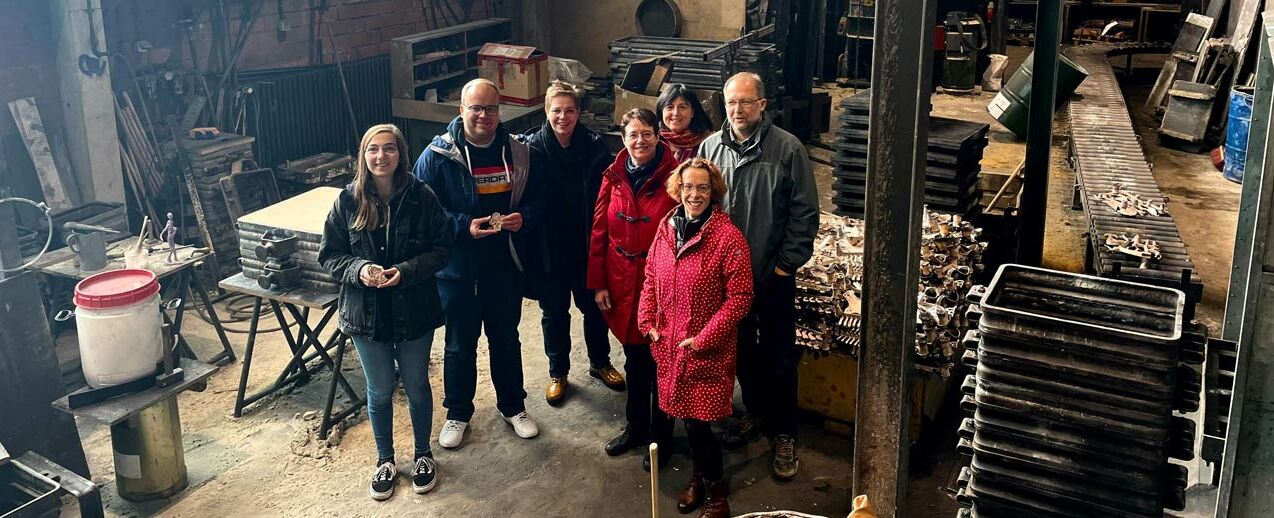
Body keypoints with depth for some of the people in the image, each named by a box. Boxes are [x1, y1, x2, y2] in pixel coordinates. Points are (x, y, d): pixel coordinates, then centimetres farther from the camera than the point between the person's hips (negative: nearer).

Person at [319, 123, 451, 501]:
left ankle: (423, 455, 38)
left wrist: (406, 271, -22)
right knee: (380, 391, 15)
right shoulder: (348, 202, -7)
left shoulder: (421, 197, -11)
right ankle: (385, 460, 36)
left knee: (417, 387, 16)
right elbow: (329, 256, -1)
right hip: (367, 313, 1)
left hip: (413, 311, -1)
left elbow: (441, 249, -7)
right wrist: (358, 269, -21)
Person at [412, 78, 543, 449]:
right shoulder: (438, 155, -11)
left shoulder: (517, 152, -1)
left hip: (505, 267, 3)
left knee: (506, 339, 19)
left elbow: (536, 201, 8)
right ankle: (457, 414, 31)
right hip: (458, 269, -3)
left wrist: (523, 217, -15)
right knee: (460, 345, 12)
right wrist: (464, 226, -23)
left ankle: (513, 407, 37)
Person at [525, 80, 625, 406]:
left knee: (595, 305, 16)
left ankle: (600, 362, 39)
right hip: (550, 247, -1)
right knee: (554, 311, 13)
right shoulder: (533, 148, -11)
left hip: (588, 244, 2)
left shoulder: (594, 146, -6)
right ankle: (558, 372, 32)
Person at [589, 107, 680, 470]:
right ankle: (636, 426, 37)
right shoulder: (614, 178, 0)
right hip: (621, 286, 4)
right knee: (634, 361, 19)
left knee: (660, 363, 9)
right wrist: (598, 284, 2)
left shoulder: (674, 178, -12)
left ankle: (660, 436, 26)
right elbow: (599, 233, 4)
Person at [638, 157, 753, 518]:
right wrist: (649, 324, 3)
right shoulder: (667, 228, 3)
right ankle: (700, 476, 37)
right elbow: (651, 279, 13)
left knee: (696, 420, -2)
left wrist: (703, 339, -15)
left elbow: (740, 297, -15)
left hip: (708, 350, -5)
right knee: (686, 416, 14)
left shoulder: (728, 237, -16)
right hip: (669, 344, 5)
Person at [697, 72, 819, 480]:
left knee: (779, 358, 6)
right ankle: (755, 413, 38)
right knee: (741, 349, 18)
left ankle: (783, 433, 22)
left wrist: (787, 263, -11)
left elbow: (805, 213, -9)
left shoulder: (788, 149, -11)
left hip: (773, 275, -3)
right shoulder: (710, 147, 0)